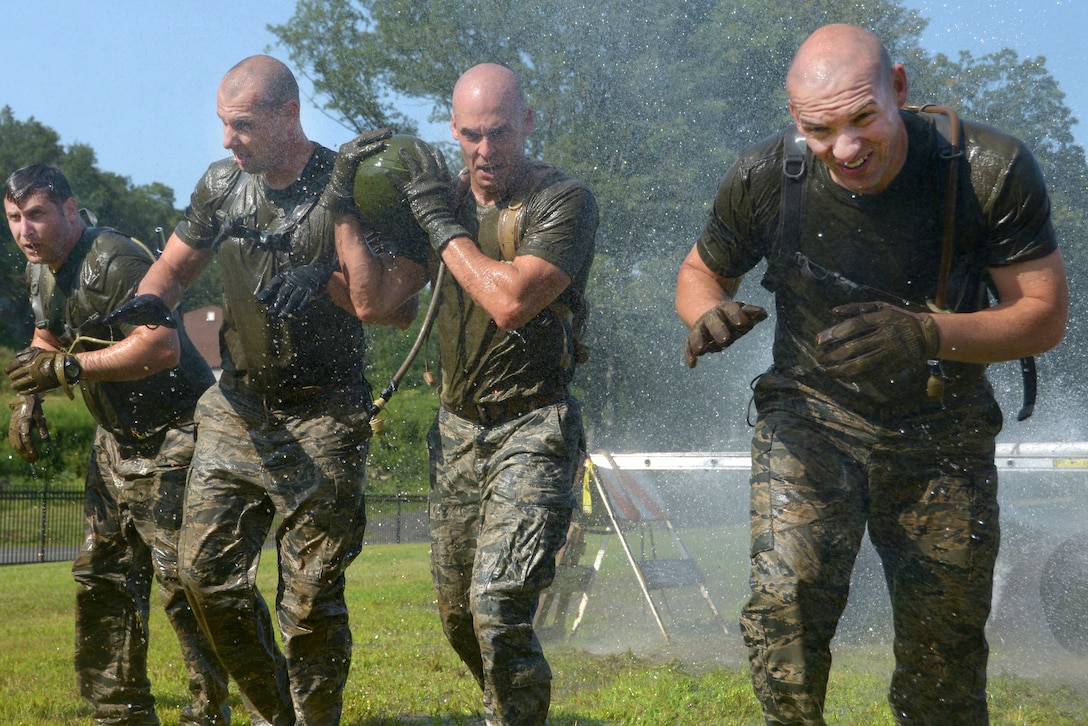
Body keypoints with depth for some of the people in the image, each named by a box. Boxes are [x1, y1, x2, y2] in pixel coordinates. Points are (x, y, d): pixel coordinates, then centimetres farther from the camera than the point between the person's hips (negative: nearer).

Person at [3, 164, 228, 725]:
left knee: (182, 580, -12)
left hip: (173, 437, -10)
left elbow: (162, 346, -34)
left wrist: (65, 368, -31)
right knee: (102, 578, 9)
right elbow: (47, 340, 26)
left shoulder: (114, 261, -22)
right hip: (115, 441, 10)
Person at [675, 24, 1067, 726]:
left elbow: (1045, 314, -15)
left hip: (943, 437, 1)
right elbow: (701, 272, 3)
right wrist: (710, 314, -23)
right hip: (813, 422, 0)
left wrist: (928, 336, -34)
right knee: (787, 596, -27)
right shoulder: (766, 176, -16)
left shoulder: (991, 169, -20)